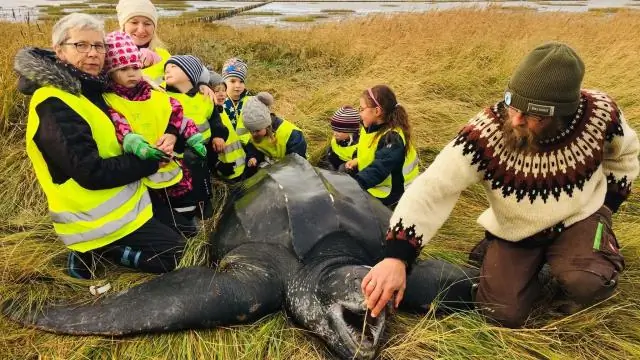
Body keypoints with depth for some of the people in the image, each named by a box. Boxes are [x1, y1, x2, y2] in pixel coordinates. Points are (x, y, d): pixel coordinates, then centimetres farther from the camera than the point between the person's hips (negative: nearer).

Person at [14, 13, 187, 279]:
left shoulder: (87, 89, 6)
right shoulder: (55, 105, -23)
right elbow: (91, 173, -28)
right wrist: (152, 160, -20)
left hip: (118, 199, 9)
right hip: (98, 218, -9)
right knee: (177, 253, -5)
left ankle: (96, 250, 13)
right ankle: (95, 251, -1)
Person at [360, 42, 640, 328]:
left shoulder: (600, 113, -22)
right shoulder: (485, 133, -32)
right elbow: (432, 189, -35)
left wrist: (608, 203, 1)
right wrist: (396, 256, -44)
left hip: (579, 218, 1)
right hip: (513, 230, 0)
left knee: (588, 283, -29)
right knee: (502, 313, -8)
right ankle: (494, 250, 20)